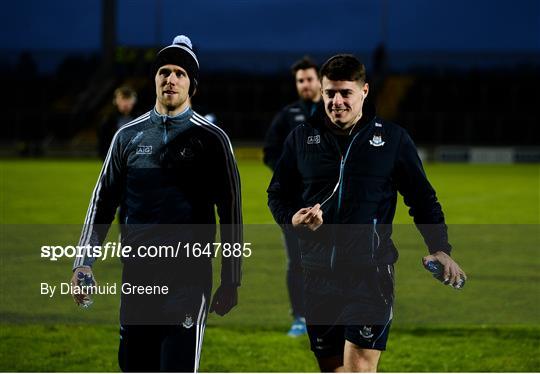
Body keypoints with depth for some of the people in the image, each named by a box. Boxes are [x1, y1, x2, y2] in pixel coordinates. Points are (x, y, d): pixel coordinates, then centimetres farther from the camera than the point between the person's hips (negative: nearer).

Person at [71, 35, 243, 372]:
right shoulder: (129, 136, 10)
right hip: (137, 274, 4)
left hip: (189, 274, -3)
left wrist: (231, 280, 1)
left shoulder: (211, 138, 2)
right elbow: (103, 202, 14)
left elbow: (231, 212, 3)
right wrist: (84, 262, 5)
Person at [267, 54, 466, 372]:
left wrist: (440, 249, -5)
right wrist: (293, 219, -5)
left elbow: (423, 198, 9)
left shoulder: (393, 139, 5)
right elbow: (278, 194, 18)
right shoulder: (302, 138, 9)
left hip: (371, 272, -3)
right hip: (318, 272, 3)